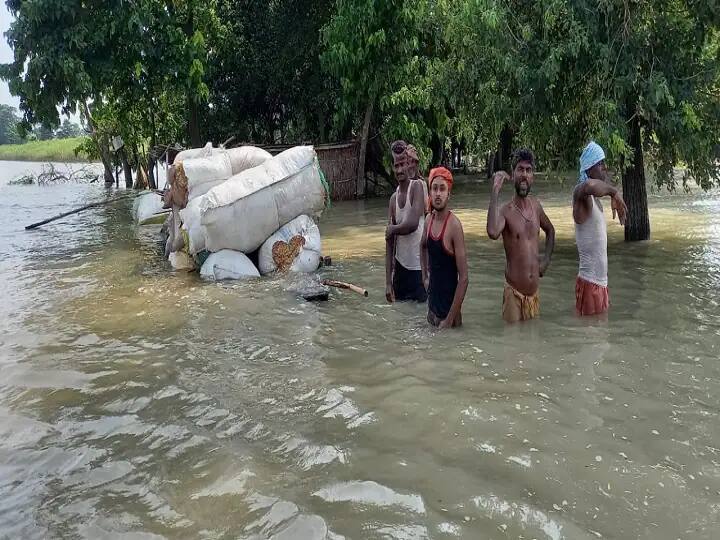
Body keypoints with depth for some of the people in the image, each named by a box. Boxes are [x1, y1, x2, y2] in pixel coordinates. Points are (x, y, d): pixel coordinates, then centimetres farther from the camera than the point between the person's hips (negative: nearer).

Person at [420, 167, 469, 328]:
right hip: (432, 300, 7)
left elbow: (464, 277, -19)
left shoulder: (454, 225, -19)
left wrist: (450, 319, -19)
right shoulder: (429, 220, 1)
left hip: (449, 303, -6)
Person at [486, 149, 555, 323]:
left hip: (534, 292, 6)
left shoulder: (536, 206, 5)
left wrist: (547, 259, 11)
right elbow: (493, 233, -38)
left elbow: (550, 231, 26)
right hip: (514, 293, -6)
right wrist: (495, 191, -32)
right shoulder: (506, 210, -13)